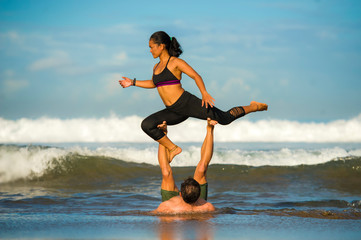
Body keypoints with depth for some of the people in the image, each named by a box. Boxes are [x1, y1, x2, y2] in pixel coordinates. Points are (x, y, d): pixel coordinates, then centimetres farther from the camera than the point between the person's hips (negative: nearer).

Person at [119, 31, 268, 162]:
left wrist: (204, 93, -24)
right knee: (147, 125, -11)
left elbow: (196, 76, -9)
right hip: (174, 112, 6)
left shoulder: (175, 62, -5)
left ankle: (252, 107, 21)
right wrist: (133, 83, 28)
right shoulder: (156, 67, 16)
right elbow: (153, 84, 35)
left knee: (225, 118, -4)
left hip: (187, 103, -6)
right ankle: (173, 148, 1)